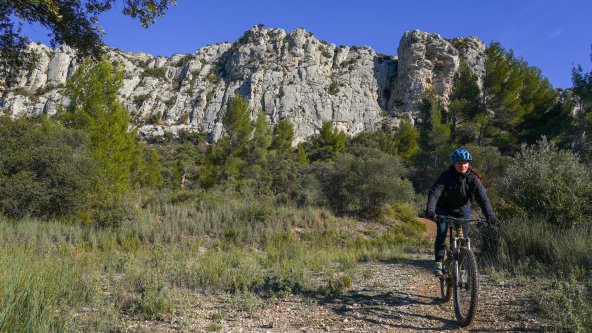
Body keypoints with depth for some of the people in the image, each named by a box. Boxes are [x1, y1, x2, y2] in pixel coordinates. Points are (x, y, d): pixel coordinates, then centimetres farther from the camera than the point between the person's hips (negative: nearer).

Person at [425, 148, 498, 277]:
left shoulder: (473, 178, -18)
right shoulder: (446, 176, -22)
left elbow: (483, 197, -25)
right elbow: (434, 193, -34)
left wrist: (490, 215, -41)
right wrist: (430, 209, -52)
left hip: (462, 211, 2)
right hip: (444, 209, -2)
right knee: (442, 231, -24)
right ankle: (438, 262, -17)